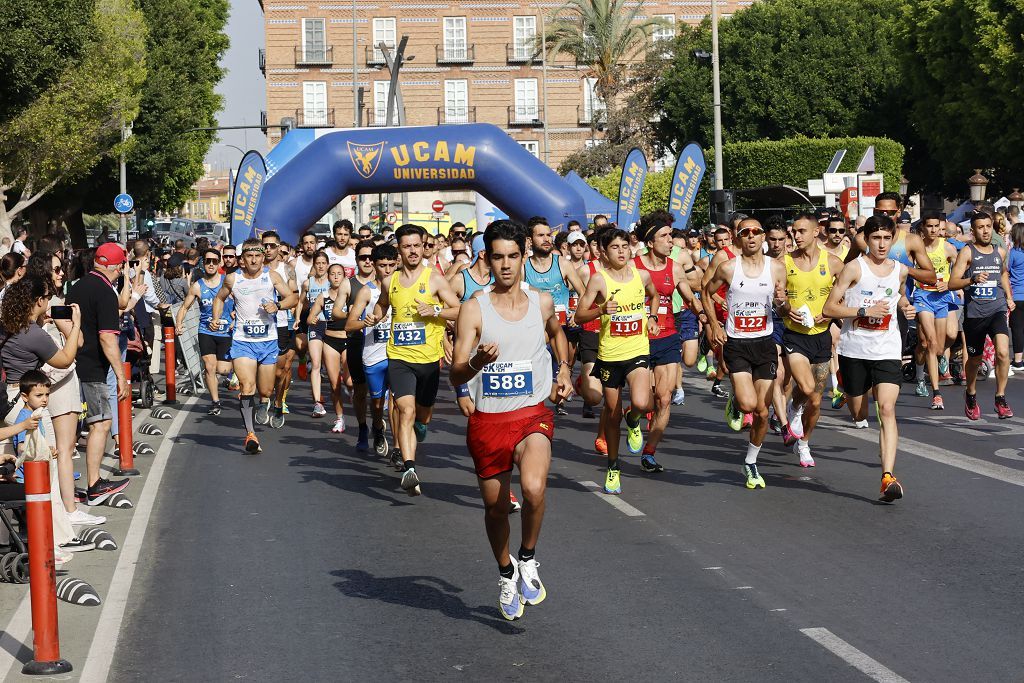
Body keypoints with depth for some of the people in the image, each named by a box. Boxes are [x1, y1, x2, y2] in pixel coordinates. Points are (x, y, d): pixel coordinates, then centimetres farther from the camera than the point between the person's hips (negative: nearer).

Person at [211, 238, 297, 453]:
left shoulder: (272, 276, -2)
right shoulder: (232, 279, 0)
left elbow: (292, 297, -1)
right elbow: (220, 298, 17)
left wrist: (278, 305, -20)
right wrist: (215, 319, 2)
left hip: (268, 341, 1)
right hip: (242, 341, -1)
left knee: (265, 392, 8)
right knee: (248, 386, -19)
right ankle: (250, 434, -17)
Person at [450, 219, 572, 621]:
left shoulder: (542, 302, 3)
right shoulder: (474, 309, -7)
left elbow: (557, 333, 29)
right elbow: (455, 376, -12)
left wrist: (563, 371, 15)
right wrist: (478, 361, -32)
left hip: (533, 414, 0)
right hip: (487, 420, 0)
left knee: (533, 488, -27)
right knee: (494, 507, 12)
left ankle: (528, 559, 0)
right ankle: (506, 574, 40)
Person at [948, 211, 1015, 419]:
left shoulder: (1000, 252, 10)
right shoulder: (967, 252, -3)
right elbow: (952, 283, -11)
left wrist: (1009, 296, 23)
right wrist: (973, 280, -27)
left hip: (997, 310, 2)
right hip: (974, 313, -2)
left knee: (1003, 352, -22)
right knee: (974, 360, 12)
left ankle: (1000, 398, -9)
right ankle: (971, 396, 39)